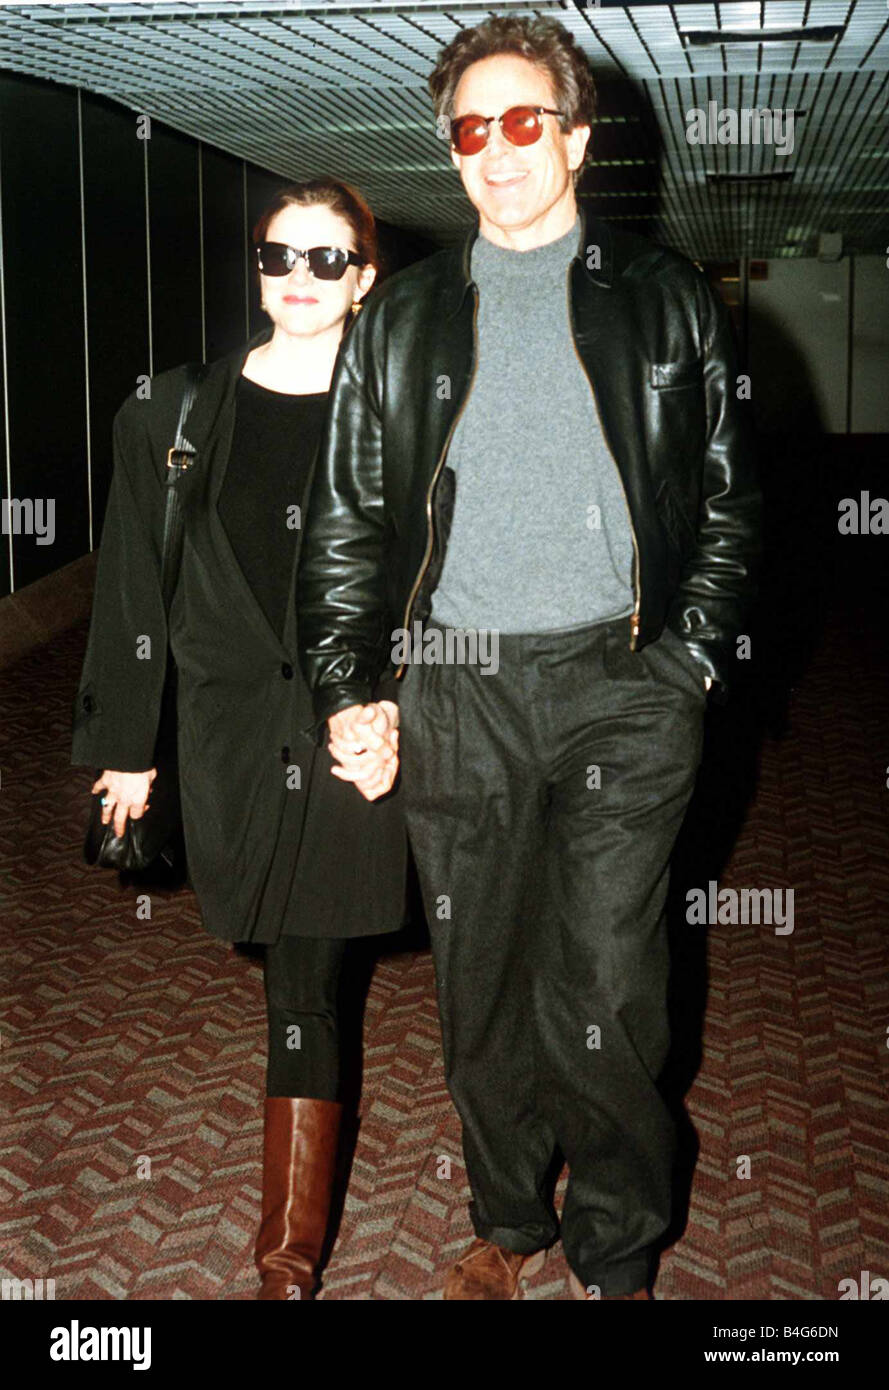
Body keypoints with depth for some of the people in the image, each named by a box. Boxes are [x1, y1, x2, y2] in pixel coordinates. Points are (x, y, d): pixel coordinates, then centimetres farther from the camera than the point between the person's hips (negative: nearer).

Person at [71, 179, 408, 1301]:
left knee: (304, 980, 0)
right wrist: (127, 747, 6)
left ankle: (289, 1256, 14)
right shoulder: (177, 417, 2)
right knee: (296, 968, 11)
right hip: (233, 723, 2)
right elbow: (138, 589, 5)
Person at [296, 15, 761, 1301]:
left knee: (602, 999, -2)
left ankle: (618, 1256, 20)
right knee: (480, 990, 10)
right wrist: (346, 694, 1)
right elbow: (347, 522, 11)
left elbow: (728, 505, 8)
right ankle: (509, 1220, 32)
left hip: (621, 687, -2)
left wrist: (689, 663, -3)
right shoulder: (401, 320, 11)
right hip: (454, 693, 2)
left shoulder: (666, 302, 8)